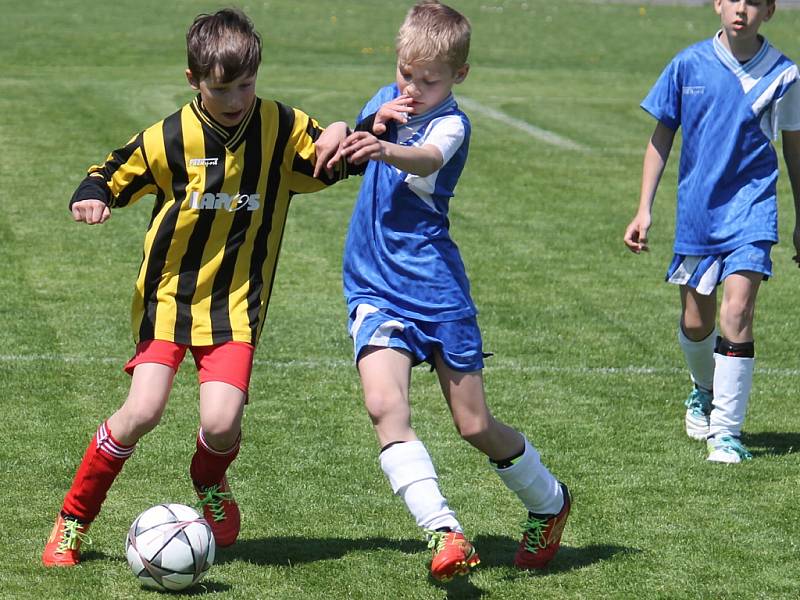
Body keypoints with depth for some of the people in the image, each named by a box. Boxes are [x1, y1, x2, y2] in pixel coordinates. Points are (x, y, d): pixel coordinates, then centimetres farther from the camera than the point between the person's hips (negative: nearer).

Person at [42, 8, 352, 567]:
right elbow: (115, 172, 1)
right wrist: (92, 197, -21)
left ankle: (210, 484, 23)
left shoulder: (283, 129, -4)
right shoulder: (171, 138, -9)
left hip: (236, 304, 1)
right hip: (169, 294, -1)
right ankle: (73, 520, 4)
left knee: (221, 422, -15)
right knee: (143, 411, -16)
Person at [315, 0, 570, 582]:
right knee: (385, 404, -21)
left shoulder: (451, 123, -13)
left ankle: (549, 502, 30)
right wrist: (369, 124, -5)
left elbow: (428, 158, -36)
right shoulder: (386, 100, 9)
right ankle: (444, 531, -24)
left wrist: (385, 150, -58)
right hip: (375, 289, 5)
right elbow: (339, 152, 14)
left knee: (475, 426, 3)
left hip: (436, 287, -5)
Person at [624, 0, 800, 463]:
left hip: (752, 207, -2)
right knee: (696, 321, 10)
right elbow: (662, 137, 6)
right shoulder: (689, 65, -3)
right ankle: (704, 389, 43)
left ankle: (727, 431, -8)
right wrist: (644, 210, 4)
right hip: (697, 211, 2)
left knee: (736, 311, -17)